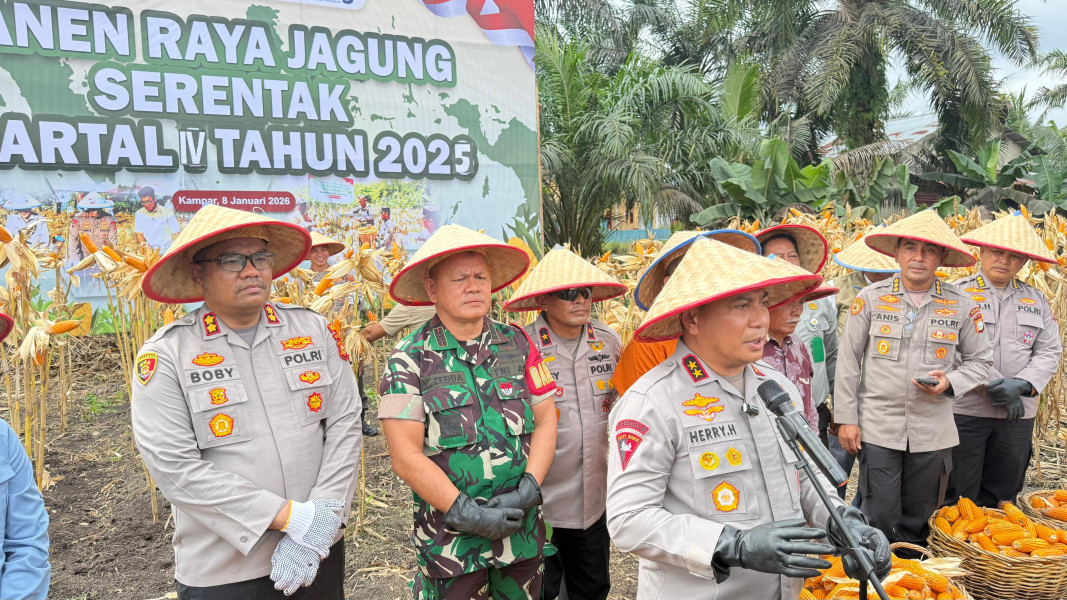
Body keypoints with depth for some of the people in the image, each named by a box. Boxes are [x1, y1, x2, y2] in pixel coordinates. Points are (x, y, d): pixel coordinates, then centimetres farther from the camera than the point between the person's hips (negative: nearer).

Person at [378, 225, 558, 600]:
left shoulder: (518, 344, 2)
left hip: (522, 532, 4)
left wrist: (529, 488, -11)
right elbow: (406, 456, -13)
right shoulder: (410, 359, -10)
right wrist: (466, 512, -17)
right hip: (450, 539, -3)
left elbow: (545, 421, 2)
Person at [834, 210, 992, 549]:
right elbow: (848, 361, 2)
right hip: (877, 428, -2)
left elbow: (980, 359, 13)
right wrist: (845, 418, -1)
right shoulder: (870, 298, -1)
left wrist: (950, 382, -8)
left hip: (933, 432, 2)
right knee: (879, 519, 1)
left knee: (918, 522, 13)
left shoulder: (961, 305, 3)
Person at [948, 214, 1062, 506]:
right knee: (959, 492, 3)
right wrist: (997, 386, -17)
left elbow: (1050, 351, 4)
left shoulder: (1037, 300, 11)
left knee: (1002, 491, 14)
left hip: (1018, 413, 4)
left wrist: (1020, 385, -12)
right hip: (966, 408, -4)